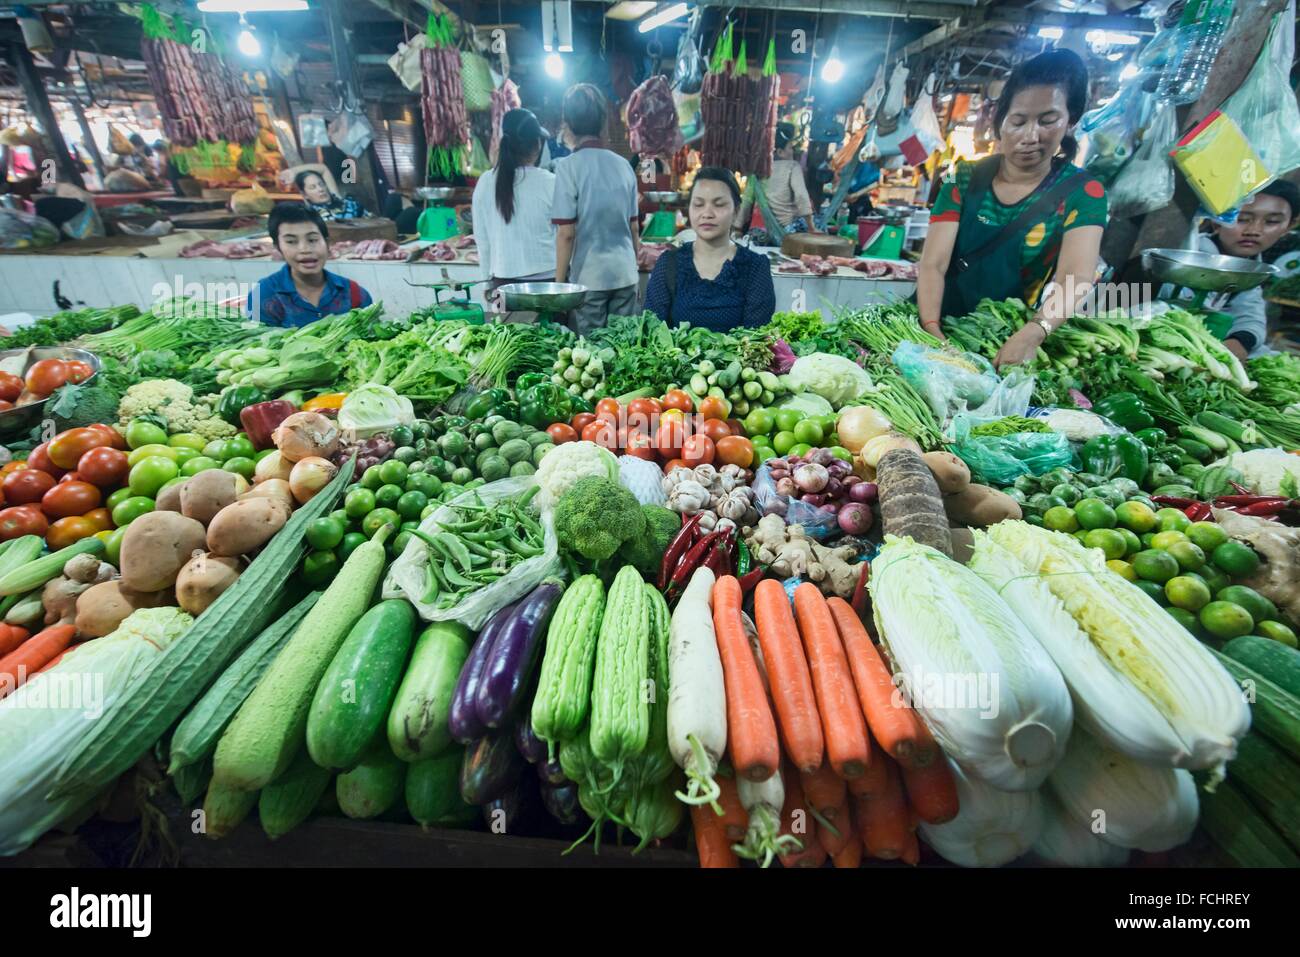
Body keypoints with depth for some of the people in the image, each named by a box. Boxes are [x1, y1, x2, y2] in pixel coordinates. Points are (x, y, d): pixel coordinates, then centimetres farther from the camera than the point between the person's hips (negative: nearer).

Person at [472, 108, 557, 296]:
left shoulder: (486, 183, 1)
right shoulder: (550, 183, -7)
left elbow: (481, 238, 7)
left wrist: (489, 278, 17)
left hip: (504, 279, 3)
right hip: (546, 277, -3)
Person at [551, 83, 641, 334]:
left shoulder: (569, 166, -6)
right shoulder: (623, 165, 8)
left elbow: (566, 233, -9)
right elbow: (634, 229, 13)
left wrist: (559, 283, -1)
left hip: (589, 277, -5)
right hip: (626, 275, 5)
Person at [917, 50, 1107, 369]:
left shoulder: (1082, 193, -3)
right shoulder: (964, 179, 0)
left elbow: (1076, 278, -18)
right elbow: (933, 264, -12)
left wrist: (1031, 335, -39)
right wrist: (930, 329, -30)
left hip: (1009, 338, -1)